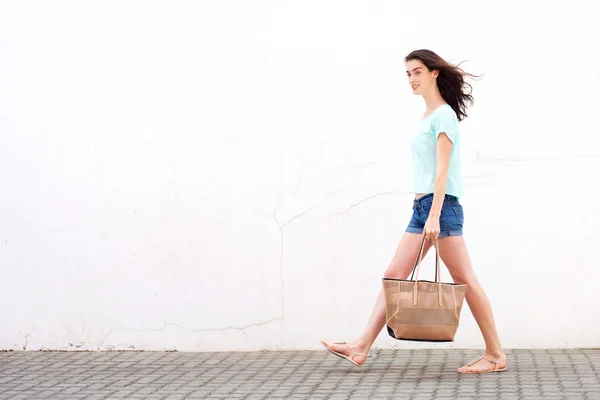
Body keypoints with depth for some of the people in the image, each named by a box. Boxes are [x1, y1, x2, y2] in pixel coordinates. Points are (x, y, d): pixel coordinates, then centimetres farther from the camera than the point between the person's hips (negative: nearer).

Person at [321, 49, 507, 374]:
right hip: (421, 206, 9)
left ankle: (495, 354, 2)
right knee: (393, 276, 5)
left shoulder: (443, 114, -7)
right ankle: (360, 348, 6)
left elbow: (442, 168, -15)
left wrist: (435, 215, -21)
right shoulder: (427, 116, 19)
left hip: (440, 204, -9)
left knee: (464, 280, -5)